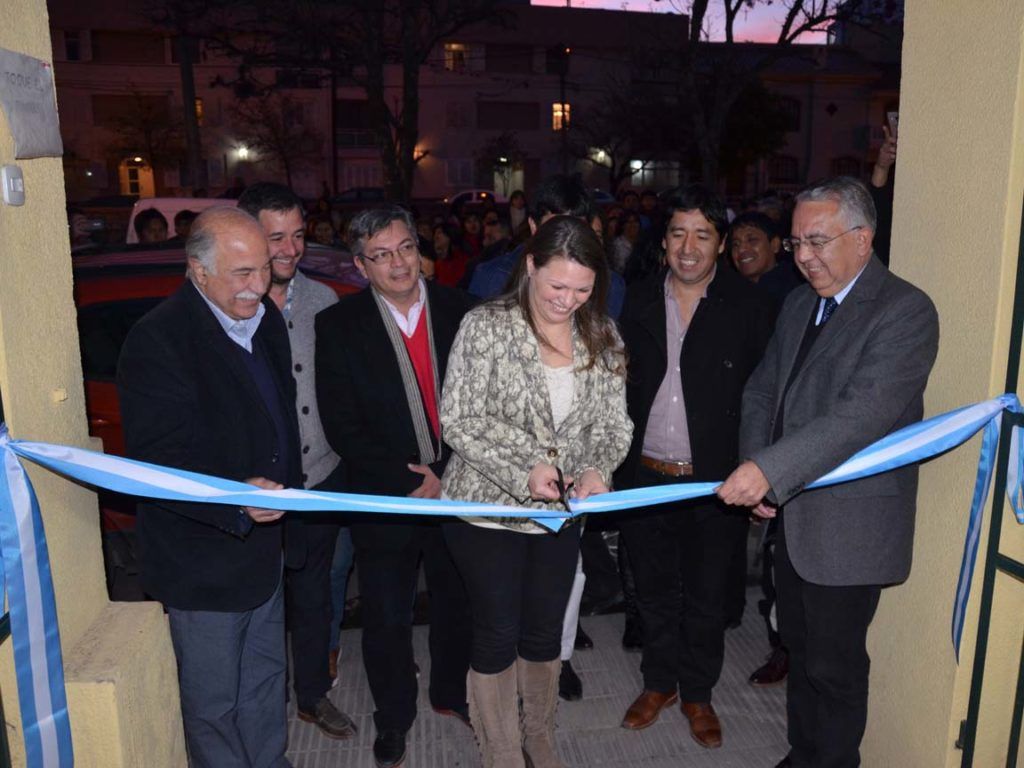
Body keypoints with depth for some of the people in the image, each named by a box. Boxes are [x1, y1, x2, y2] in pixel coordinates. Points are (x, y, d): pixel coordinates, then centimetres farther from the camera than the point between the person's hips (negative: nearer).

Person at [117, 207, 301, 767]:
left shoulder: (266, 319, 4)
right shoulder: (156, 341, -22)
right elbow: (159, 459, -28)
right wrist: (234, 501, -43)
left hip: (264, 549, 8)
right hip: (204, 565, -7)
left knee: (264, 684, 25)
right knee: (214, 704, 12)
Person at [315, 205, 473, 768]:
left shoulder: (457, 310, -3)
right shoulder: (338, 325, -9)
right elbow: (342, 427, -12)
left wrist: (451, 475, -11)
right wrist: (411, 482, -16)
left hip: (458, 489, 3)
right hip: (385, 499, -2)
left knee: (457, 604, 20)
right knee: (386, 621, 12)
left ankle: (452, 693, 47)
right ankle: (393, 716, 39)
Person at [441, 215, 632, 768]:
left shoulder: (602, 338, 0)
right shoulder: (486, 327, -13)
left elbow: (613, 422, 3)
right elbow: (459, 420, -14)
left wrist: (598, 469, -17)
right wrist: (524, 469, -24)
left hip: (560, 511, 4)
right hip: (488, 509, -4)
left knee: (545, 633, 18)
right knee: (498, 634, 8)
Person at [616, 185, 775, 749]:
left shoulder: (748, 307, -7)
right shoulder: (640, 300, 2)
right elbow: (624, 385, 6)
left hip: (716, 481, -2)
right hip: (645, 476, 3)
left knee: (706, 597, 13)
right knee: (655, 591, 18)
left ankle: (697, 693, 36)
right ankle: (658, 682, 40)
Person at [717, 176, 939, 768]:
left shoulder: (906, 311, -16)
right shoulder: (800, 304, 9)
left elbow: (863, 414, -28)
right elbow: (763, 390, 10)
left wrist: (769, 470, -32)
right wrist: (754, 468, -5)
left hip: (850, 525, -7)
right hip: (792, 512, 8)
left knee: (834, 665, 7)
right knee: (801, 648, 21)